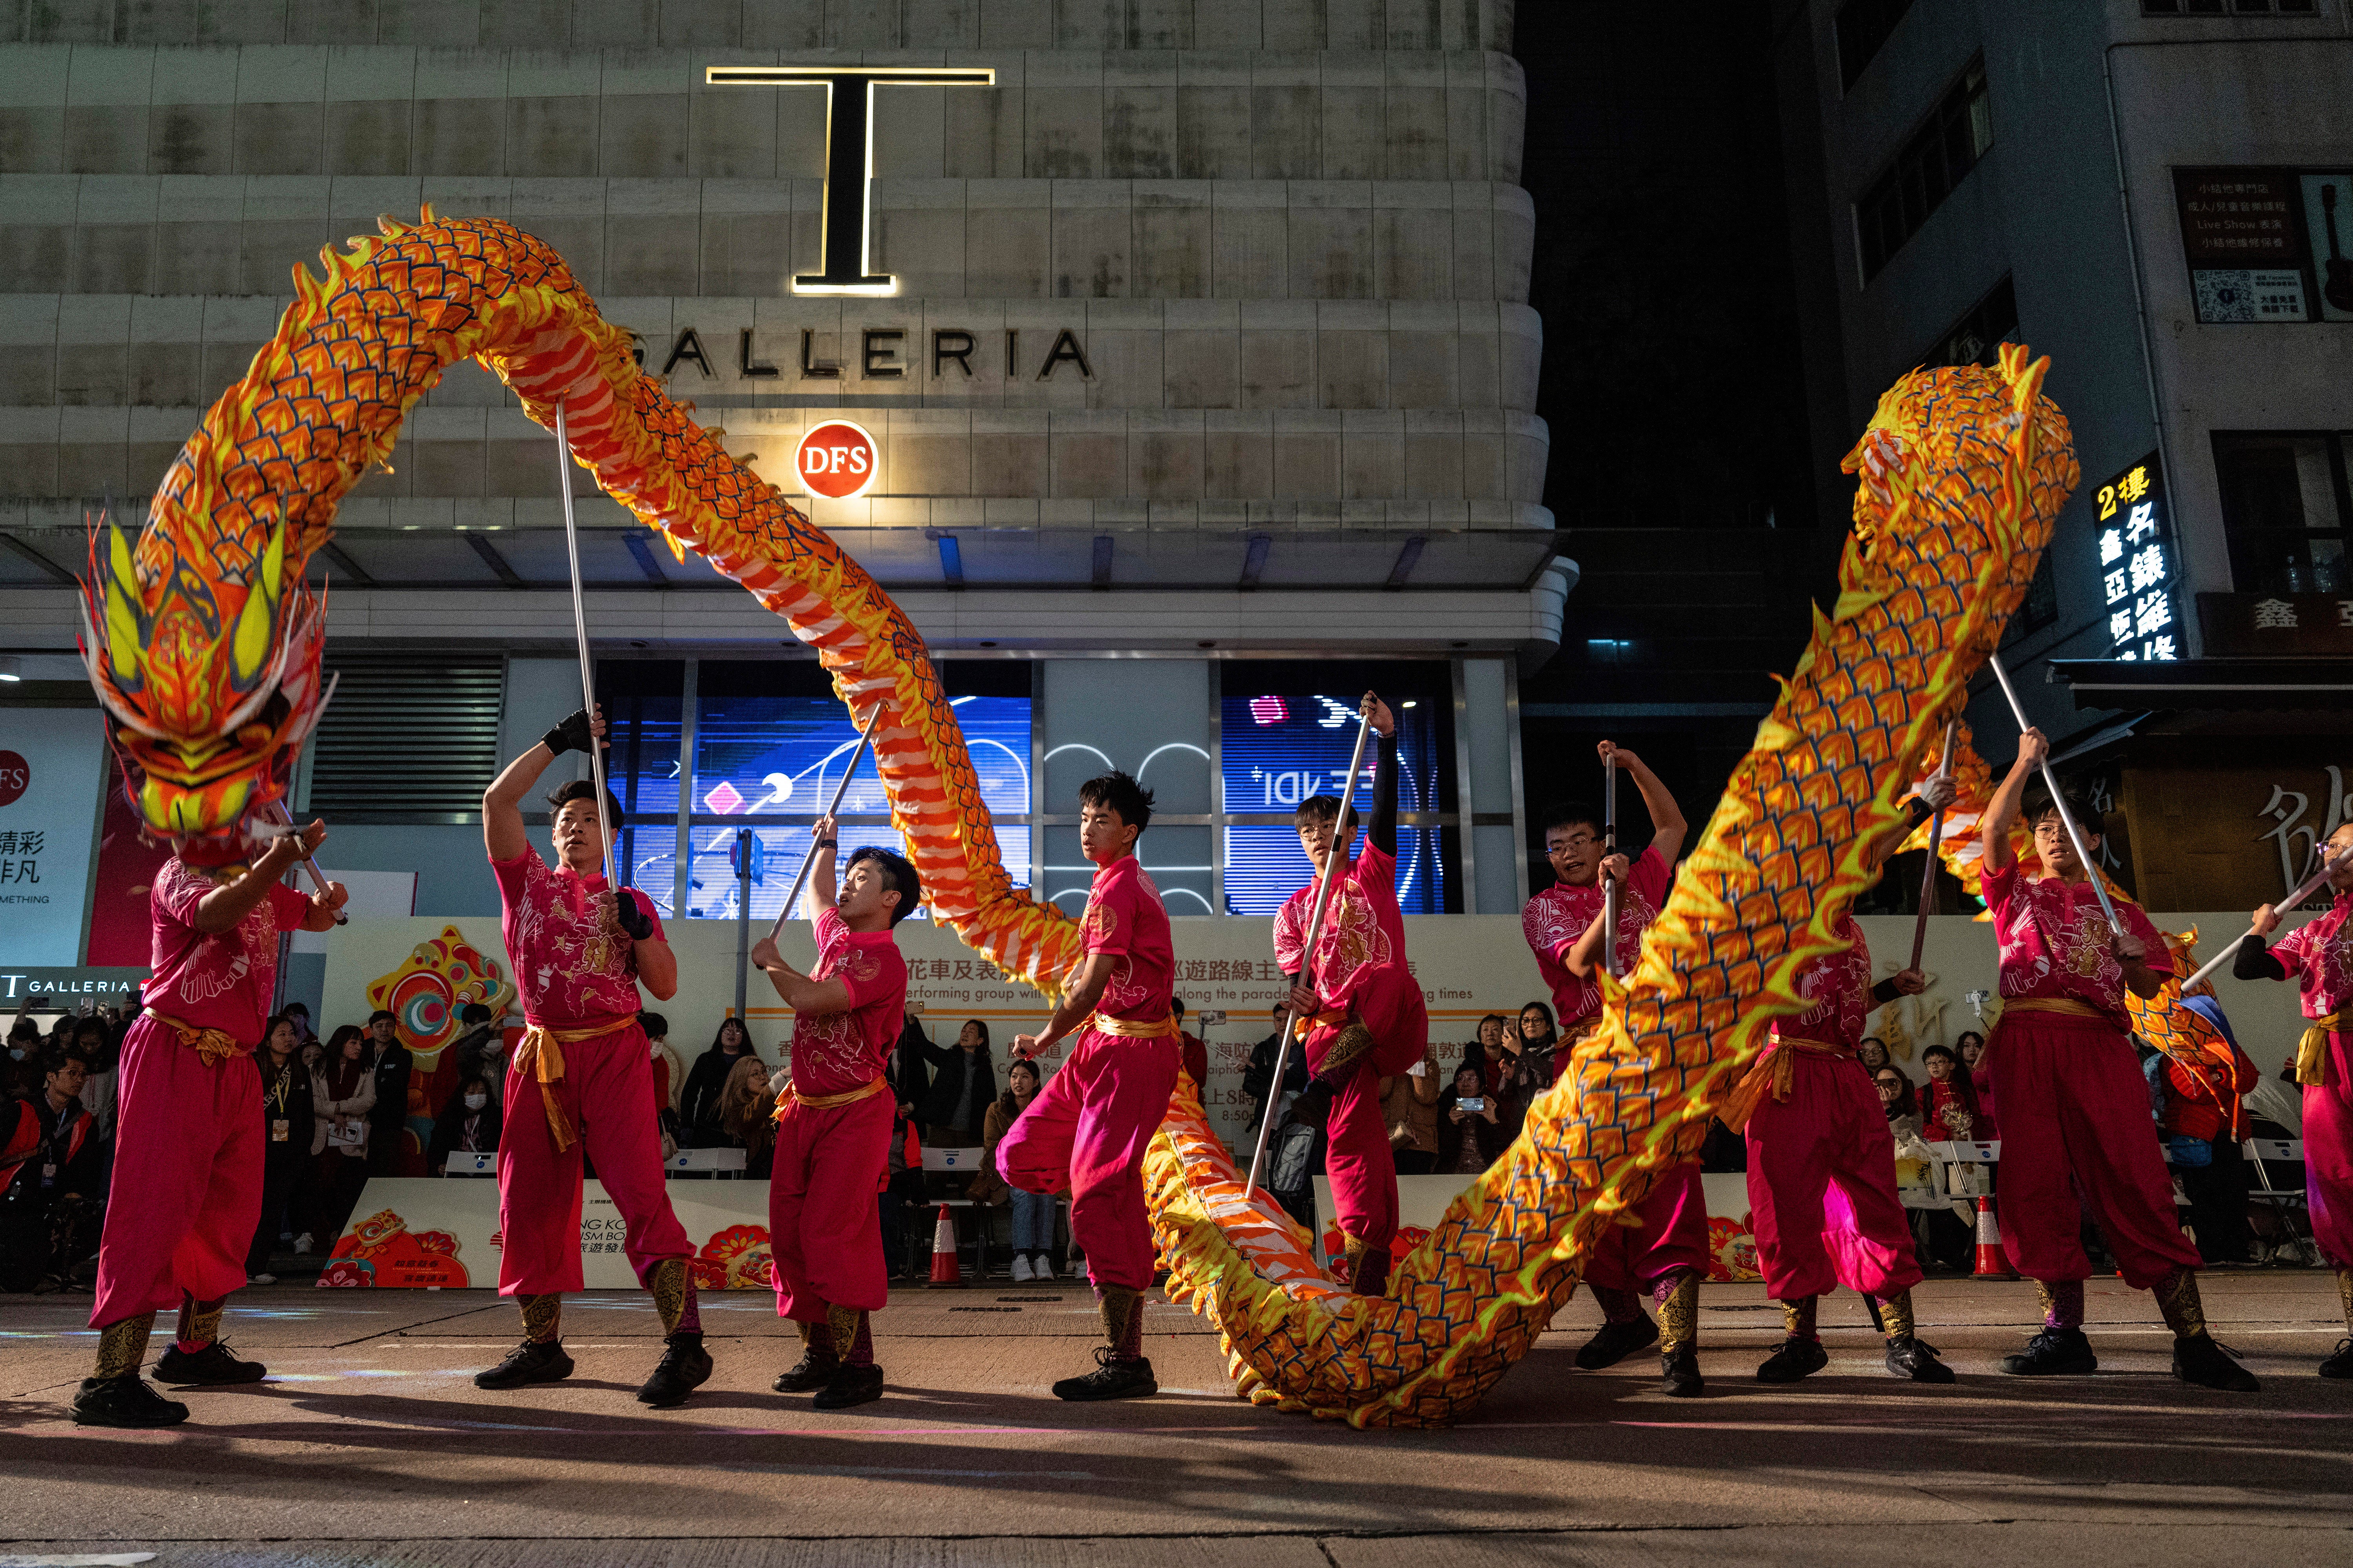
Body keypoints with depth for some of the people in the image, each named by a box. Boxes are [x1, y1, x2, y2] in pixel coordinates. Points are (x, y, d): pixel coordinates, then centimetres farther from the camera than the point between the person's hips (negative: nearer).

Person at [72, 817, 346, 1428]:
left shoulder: (260, 885, 18)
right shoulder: (181, 873, -4)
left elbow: (314, 918, 33)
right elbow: (214, 914, -26)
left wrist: (328, 898, 10)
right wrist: (280, 859, -26)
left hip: (233, 1068, 9)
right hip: (174, 1056, -9)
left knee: (230, 1211, 15)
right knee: (157, 1209, -14)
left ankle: (196, 1349, 29)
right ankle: (110, 1381, -14)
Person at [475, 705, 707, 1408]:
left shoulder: (629, 902, 13)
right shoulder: (527, 882, 14)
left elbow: (666, 987, 9)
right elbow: (498, 800, 2)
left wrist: (638, 928, -6)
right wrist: (558, 741, 1)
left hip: (614, 1054, -3)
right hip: (542, 1056, 3)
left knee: (638, 1188, -14)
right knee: (530, 1201, 7)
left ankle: (684, 1340, -19)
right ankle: (543, 1344, 20)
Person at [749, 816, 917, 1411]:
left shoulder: (883, 960, -15)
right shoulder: (837, 935, 12)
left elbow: (807, 997, -24)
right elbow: (817, 891, 36)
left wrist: (771, 962, -6)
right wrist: (826, 842, 29)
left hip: (853, 1112, -8)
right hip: (805, 1109, 9)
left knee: (832, 1233, -13)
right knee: (789, 1232, 7)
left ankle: (858, 1365, -6)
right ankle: (818, 1352, 17)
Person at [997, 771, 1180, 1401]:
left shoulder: (1117, 887, -15)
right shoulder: (1127, 882, 17)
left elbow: (1091, 986, -18)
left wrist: (1045, 1039, -7)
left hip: (1128, 1053, -10)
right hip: (1106, 1045, 10)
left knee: (1099, 1203, -8)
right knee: (1021, 1156, 10)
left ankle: (1124, 1363, -1)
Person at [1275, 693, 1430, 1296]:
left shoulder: (1372, 875, 13)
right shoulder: (1293, 910, 21)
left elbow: (1385, 808, -2)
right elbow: (1296, 973, 11)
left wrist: (1386, 738, -13)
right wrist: (1300, 999, -14)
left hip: (1393, 1019, -3)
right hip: (1332, 1026, 3)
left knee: (1383, 980, -38)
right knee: (1350, 1138, -11)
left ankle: (1325, 1082, -46)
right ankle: (1367, 1258, -9)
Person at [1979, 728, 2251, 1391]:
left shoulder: (2120, 911, 23)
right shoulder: (2017, 895, 20)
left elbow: (2148, 986, 15)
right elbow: (1993, 829, 4)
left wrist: (2129, 950, -5)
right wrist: (2026, 761, 6)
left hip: (2099, 1045, 0)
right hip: (2028, 1042, 0)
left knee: (2137, 1185, -8)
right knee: (2037, 1187, -4)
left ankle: (2193, 1342, -7)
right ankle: (2064, 1333, 3)